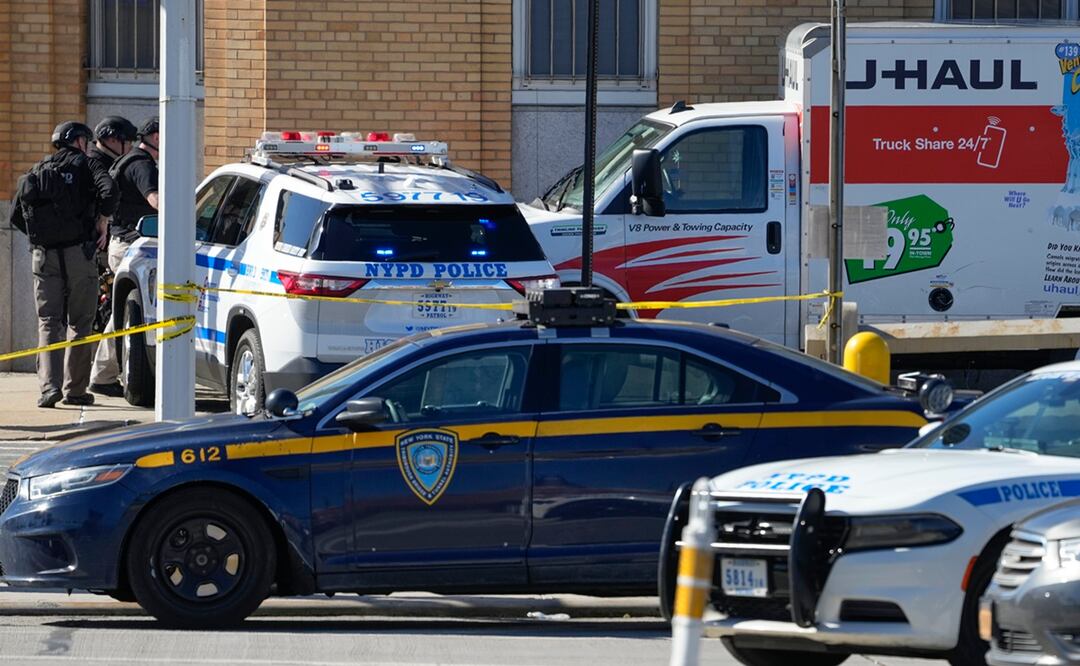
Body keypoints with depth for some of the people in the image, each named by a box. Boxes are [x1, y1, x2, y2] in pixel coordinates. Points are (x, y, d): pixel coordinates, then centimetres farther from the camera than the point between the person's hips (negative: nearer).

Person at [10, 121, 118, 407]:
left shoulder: (37, 172, 14)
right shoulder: (84, 164, 2)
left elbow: (17, 216, 13)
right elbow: (108, 190, -17)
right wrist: (102, 223, -4)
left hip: (44, 256, 3)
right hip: (78, 253, -3)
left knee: (48, 323, 2)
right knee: (79, 323, 7)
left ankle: (49, 386, -14)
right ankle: (75, 389, 8)